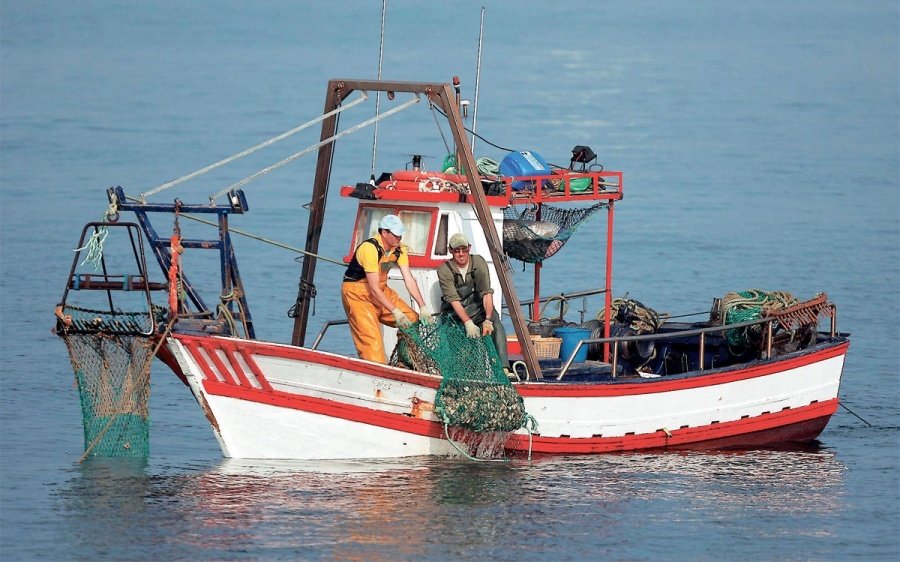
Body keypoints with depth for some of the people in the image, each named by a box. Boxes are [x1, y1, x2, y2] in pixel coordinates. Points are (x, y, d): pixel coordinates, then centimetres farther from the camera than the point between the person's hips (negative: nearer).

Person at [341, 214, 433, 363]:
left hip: (381, 291, 8)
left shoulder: (399, 250, -4)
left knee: (413, 321, -3)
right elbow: (373, 288, -28)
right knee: (371, 341, -18)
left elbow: (409, 280, -5)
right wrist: (395, 311, -30)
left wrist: (423, 307, -15)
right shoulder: (370, 249, -27)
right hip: (358, 294, -8)